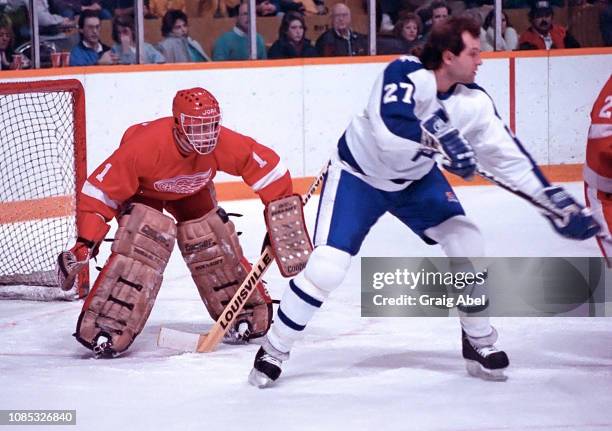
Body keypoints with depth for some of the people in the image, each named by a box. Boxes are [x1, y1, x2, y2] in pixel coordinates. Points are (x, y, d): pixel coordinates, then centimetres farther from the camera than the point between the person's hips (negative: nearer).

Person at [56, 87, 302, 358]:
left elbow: (268, 167, -20)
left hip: (191, 190, 4)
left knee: (214, 242, -7)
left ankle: (247, 315, 17)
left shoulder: (224, 144, -34)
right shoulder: (144, 146, -43)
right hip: (140, 188, -4)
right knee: (143, 243, -26)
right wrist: (86, 242, -40)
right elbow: (101, 191, -36)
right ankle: (105, 329, -25)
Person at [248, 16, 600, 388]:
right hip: (358, 174, -5)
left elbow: (508, 153, -9)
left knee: (467, 243, -8)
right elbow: (391, 131, -46)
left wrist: (556, 200, -12)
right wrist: (439, 138, -51)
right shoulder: (405, 74, -30)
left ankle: (480, 341, 10)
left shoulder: (474, 102, -14)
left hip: (417, 179, 5)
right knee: (327, 267, -15)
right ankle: (274, 350, 2)